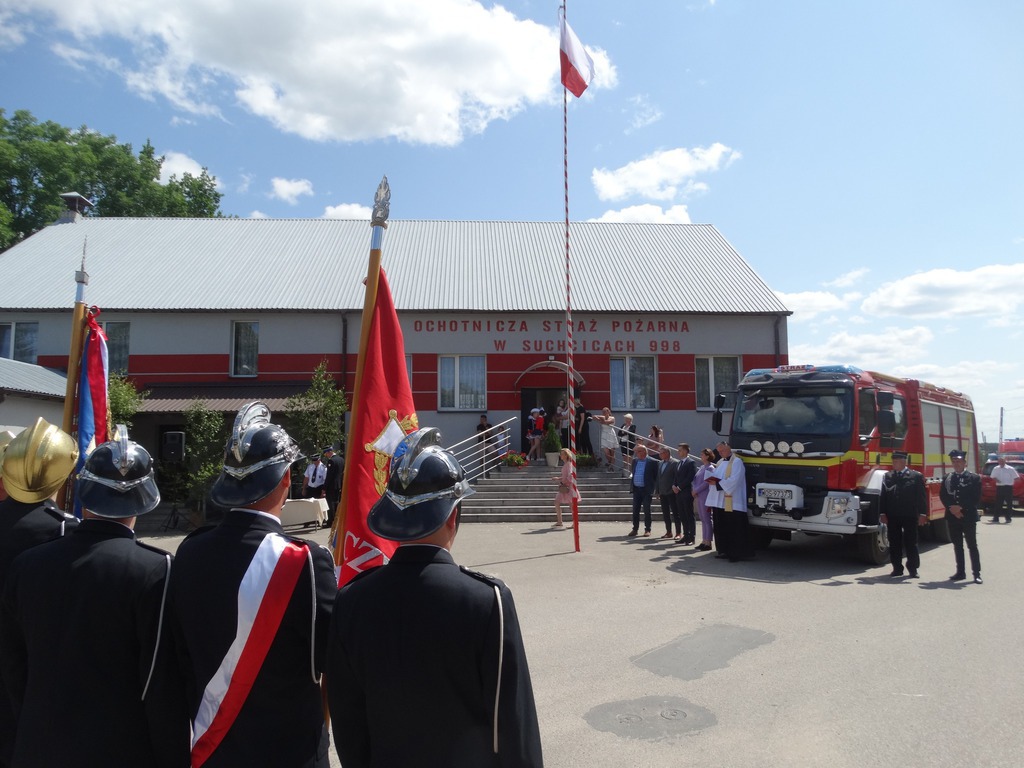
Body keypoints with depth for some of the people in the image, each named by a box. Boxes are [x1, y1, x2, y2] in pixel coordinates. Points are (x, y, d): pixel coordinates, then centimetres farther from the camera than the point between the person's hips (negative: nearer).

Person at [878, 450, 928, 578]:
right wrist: (882, 513, -1)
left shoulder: (916, 476, 1)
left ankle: (913, 569, 13)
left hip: (910, 516, -3)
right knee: (894, 543, 6)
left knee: (911, 543, 4)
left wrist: (922, 514, -9)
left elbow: (922, 496, -2)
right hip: (892, 516, 3)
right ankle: (897, 568, 14)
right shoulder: (887, 476, 9)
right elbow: (883, 496, 6)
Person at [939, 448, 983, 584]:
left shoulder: (974, 478, -2)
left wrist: (961, 507, -16)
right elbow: (943, 496, 6)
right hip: (952, 517, 4)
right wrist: (952, 507, -11)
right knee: (957, 546, 10)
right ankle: (960, 572, 16)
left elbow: (976, 498, -9)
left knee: (972, 546, 0)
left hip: (968, 517, -4)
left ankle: (977, 573, 5)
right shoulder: (946, 478, 10)